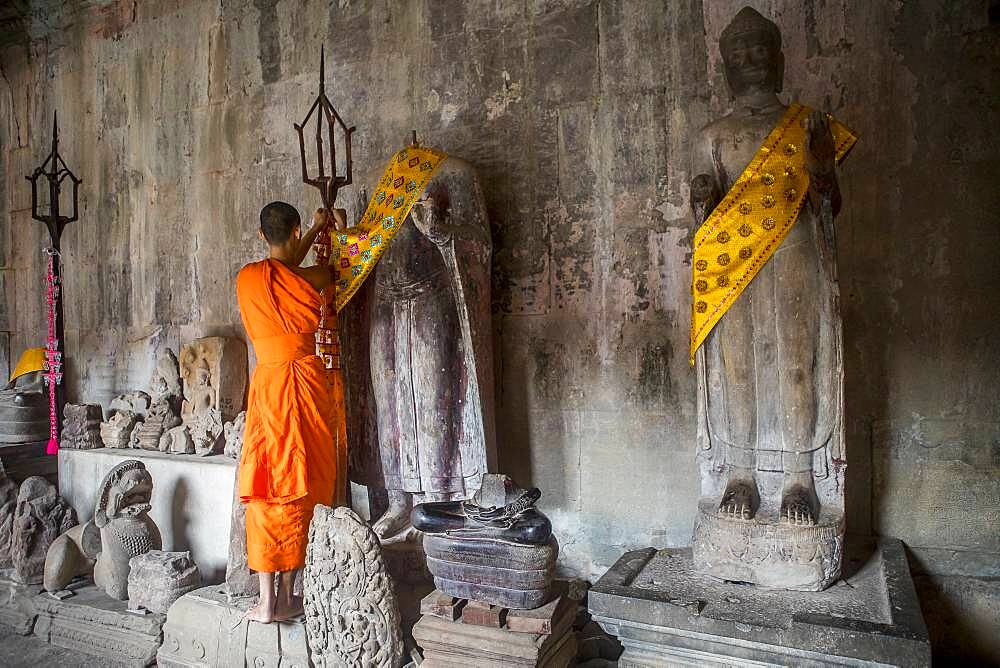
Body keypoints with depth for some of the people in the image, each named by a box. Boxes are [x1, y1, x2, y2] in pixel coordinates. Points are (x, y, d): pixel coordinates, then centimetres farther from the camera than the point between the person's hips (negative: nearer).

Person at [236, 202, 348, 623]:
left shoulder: (247, 278, 2)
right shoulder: (310, 279, -4)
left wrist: (316, 231, 33)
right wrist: (339, 231, 35)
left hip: (270, 383, 1)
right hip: (311, 383, 0)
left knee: (268, 490, 5)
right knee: (300, 490, 8)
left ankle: (267, 601, 8)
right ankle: (286, 596, 17)